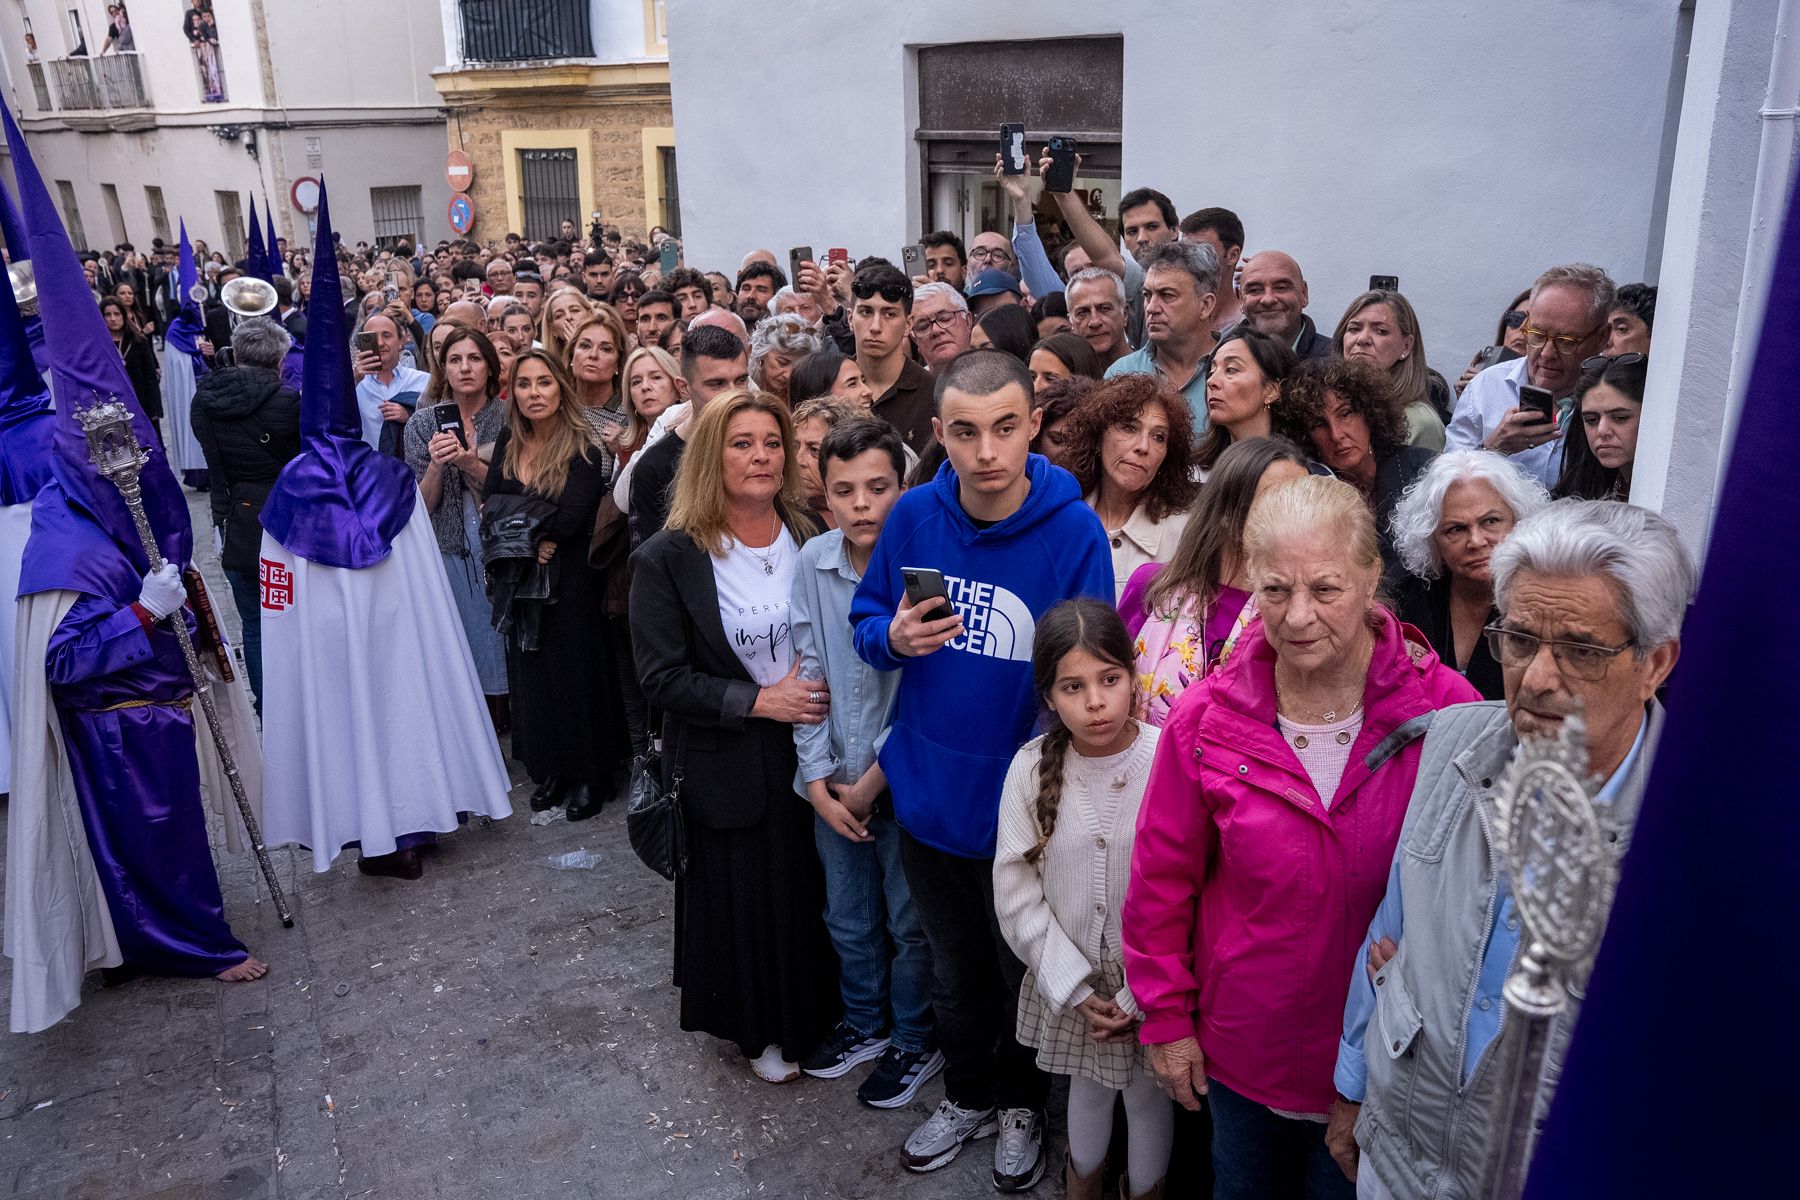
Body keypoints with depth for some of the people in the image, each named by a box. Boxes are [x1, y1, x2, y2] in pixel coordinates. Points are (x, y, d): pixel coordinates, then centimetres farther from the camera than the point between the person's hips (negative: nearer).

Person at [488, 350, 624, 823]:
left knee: (577, 673, 4)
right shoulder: (508, 443, 4)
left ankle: (590, 775, 18)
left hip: (570, 583, -5)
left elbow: (569, 521, -22)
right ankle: (548, 770, 27)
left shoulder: (583, 450, -13)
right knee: (531, 674, 13)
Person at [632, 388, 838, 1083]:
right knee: (746, 899, 10)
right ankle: (760, 1032, 34)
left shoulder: (810, 542, -1)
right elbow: (663, 680, -13)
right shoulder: (667, 559, -11)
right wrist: (759, 700, -19)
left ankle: (813, 1015, 38)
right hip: (729, 763, -3)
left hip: (810, 751, 3)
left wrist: (813, 685, -9)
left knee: (812, 889, 13)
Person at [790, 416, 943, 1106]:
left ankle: (915, 1042, 36)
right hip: (832, 783, 4)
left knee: (909, 925, 13)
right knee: (848, 919, 21)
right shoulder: (812, 563, -7)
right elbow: (809, 674, -1)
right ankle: (864, 1023, 45)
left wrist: (870, 783, -12)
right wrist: (818, 779, -5)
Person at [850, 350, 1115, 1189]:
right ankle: (967, 1095, 51)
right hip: (927, 796, 3)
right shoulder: (915, 515, -11)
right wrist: (894, 638, -21)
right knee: (955, 970, 26)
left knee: (1024, 974, 22)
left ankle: (1022, 1103, 49)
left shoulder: (1074, 532, -21)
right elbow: (867, 621, 2)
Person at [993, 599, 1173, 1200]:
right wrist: (1076, 988, -9)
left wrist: (1139, 996, -12)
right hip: (1069, 983, 2)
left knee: (1148, 1095, 17)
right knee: (1088, 1086, 23)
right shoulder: (1033, 767, -12)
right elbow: (1017, 892, -7)